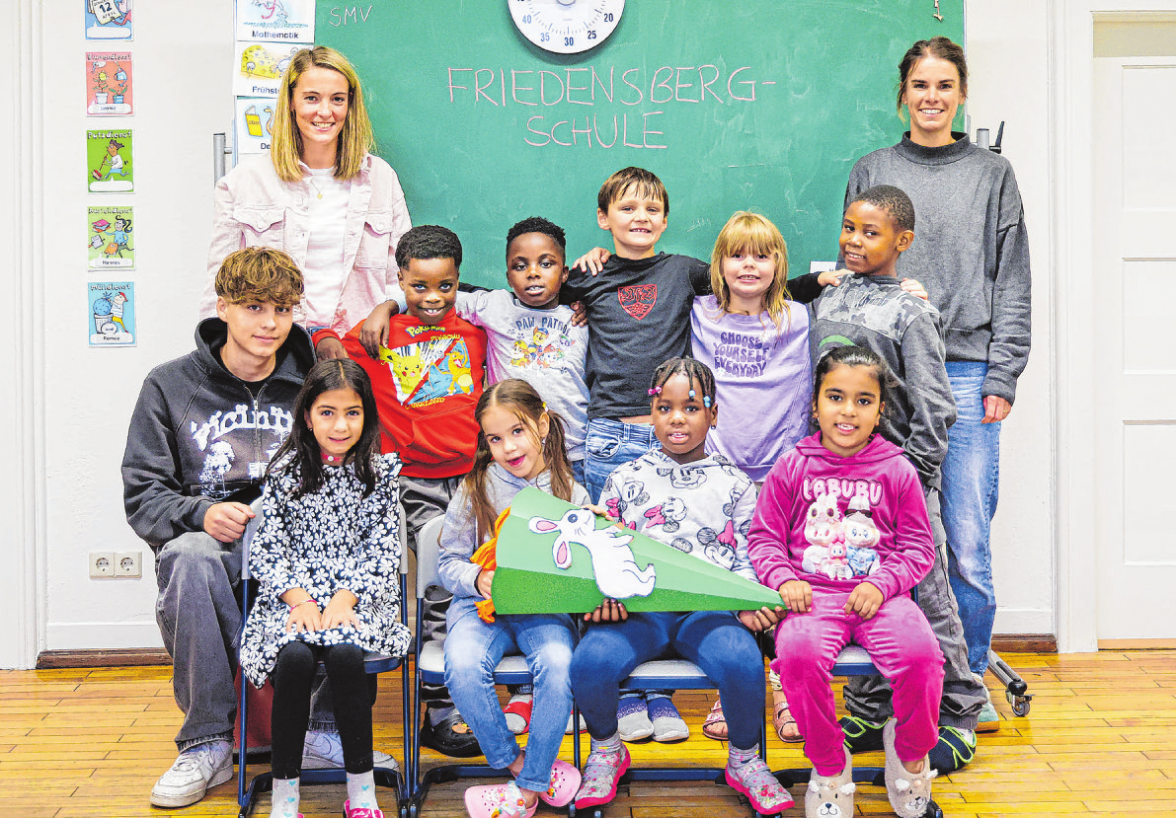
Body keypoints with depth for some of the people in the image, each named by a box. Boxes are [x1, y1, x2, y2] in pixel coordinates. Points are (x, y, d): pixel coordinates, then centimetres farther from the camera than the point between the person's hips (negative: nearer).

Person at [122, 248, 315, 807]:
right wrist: (199, 513, -17)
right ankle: (207, 742, -23)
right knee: (189, 555, -38)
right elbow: (142, 493, 4)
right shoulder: (170, 385, 7)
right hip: (210, 540, 0)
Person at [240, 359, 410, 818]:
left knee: (344, 654, -32)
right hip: (293, 595, 0)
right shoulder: (284, 470, 7)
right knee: (295, 657, -31)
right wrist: (299, 598, -13)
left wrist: (344, 599, -13)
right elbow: (267, 548, 3)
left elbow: (383, 549, 1)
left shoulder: (382, 472, 7)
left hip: (358, 596, 0)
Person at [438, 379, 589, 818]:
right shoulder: (475, 489, 5)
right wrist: (477, 579, -13)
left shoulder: (571, 493, 6)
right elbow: (449, 561, 7)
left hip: (547, 609, 0)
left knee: (559, 667, -32)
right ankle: (517, 763, -8)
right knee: (463, 667, -32)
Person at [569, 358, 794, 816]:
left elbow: (746, 559, 11)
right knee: (590, 662, -29)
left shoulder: (733, 484, 14)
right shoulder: (625, 480, 15)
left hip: (710, 608, 0)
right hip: (638, 607, 1)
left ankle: (744, 761, -1)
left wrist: (751, 605, -8)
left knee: (743, 663, -33)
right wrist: (601, 598, -6)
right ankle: (606, 750, 5)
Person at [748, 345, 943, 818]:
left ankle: (910, 753, 5)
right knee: (799, 654, -33)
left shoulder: (897, 471, 9)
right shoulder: (791, 467, 9)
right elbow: (764, 537, 11)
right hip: (812, 594, 0)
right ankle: (830, 769, -7)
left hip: (879, 594, 1)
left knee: (921, 655, -29)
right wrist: (783, 579, -9)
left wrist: (882, 583, -8)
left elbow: (918, 547, 10)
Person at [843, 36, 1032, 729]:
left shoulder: (993, 174, 11)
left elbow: (1013, 283, 7)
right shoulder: (872, 172, 12)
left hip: (966, 374, -1)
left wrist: (1002, 377, -2)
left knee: (968, 548, -2)